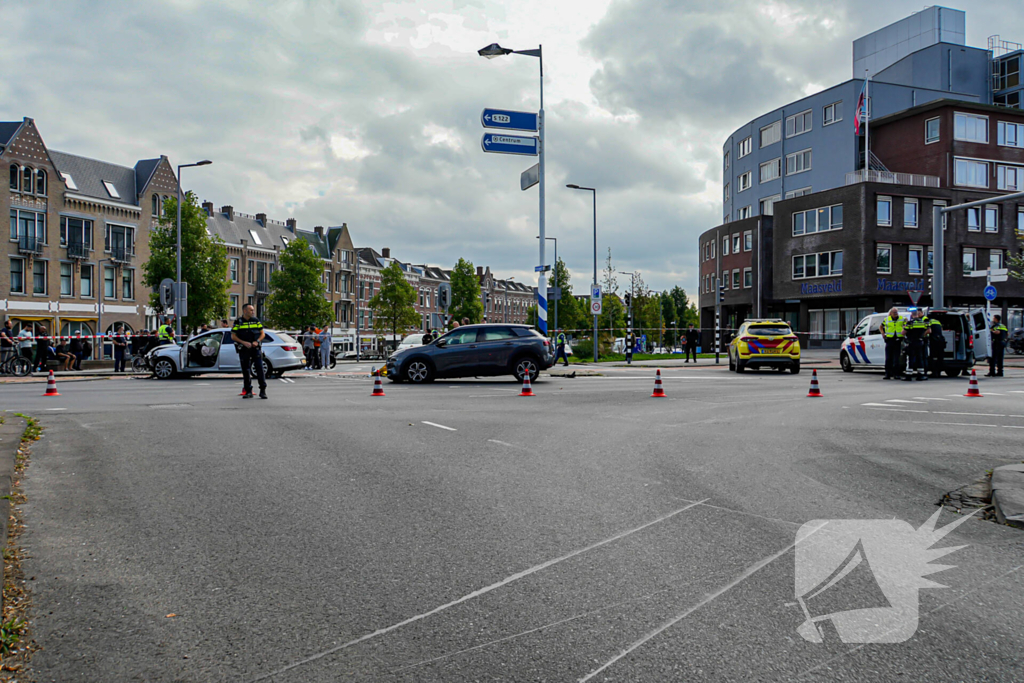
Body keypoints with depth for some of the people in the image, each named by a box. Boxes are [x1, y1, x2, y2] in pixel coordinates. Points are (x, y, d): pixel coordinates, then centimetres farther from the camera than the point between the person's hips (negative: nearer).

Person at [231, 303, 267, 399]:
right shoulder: (238, 322, 3)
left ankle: (263, 391, -5)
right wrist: (244, 342, -12)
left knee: (259, 368, -7)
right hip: (244, 350, -1)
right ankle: (248, 391, 10)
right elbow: (233, 336, 1)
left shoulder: (256, 321, 9)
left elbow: (262, 333, 11)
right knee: (246, 370, 3)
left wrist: (257, 341, -8)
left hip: (256, 348, 1)